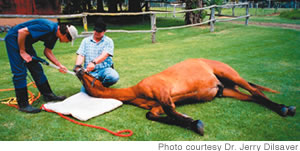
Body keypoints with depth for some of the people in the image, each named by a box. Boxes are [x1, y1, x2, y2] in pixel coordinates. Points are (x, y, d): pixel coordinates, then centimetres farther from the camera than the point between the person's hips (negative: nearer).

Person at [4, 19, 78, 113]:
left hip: (25, 41, 9)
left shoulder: (55, 34, 1)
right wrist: (22, 52, -19)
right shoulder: (48, 27, -29)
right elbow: (21, 31, -29)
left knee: (36, 68, 10)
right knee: (20, 72, -9)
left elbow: (47, 51, 9)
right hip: (14, 38, -9)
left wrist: (59, 65, -1)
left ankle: (48, 95, 20)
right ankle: (23, 105, -2)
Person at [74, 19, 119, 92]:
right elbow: (80, 55, 4)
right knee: (84, 90, -22)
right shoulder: (85, 41, 15)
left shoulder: (108, 41, 5)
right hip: (89, 72, 1)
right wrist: (77, 65, -18)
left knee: (114, 77, -33)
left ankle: (102, 87, -2)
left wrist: (94, 62, -32)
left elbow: (105, 55, -13)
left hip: (104, 70, -1)